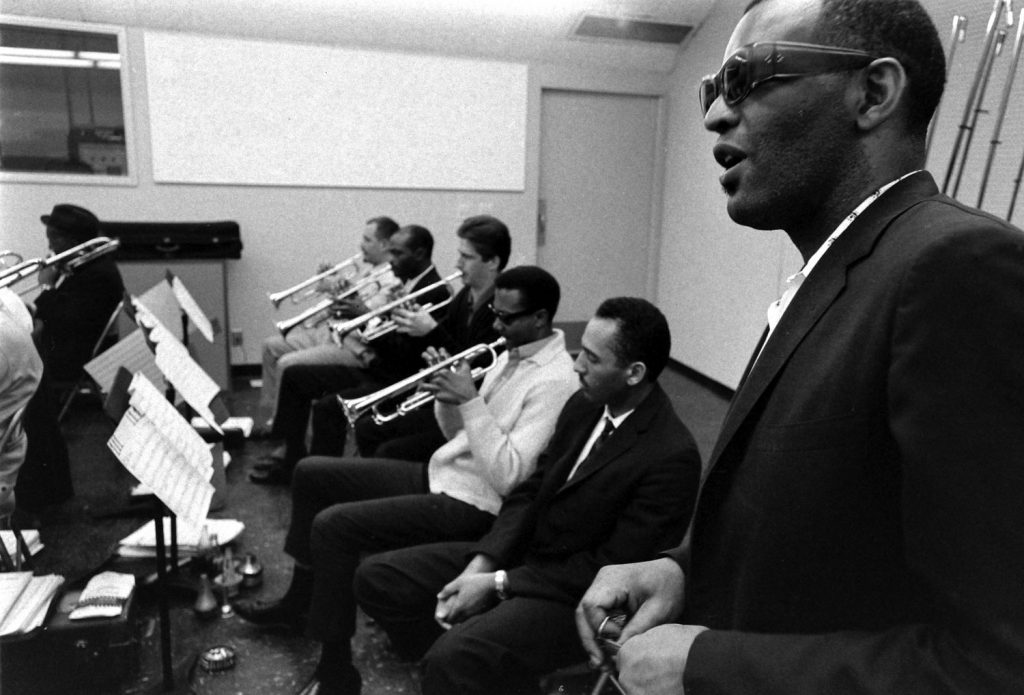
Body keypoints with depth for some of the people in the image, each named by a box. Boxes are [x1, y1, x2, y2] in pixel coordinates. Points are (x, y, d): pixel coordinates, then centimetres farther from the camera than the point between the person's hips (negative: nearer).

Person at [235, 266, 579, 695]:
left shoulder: (555, 381, -19)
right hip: (439, 473, 10)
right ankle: (300, 601, 28)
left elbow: (508, 476, -26)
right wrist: (448, 397, -6)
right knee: (311, 473, 10)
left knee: (333, 526, -21)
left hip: (471, 506, -9)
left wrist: (470, 400, -26)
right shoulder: (512, 354, 9)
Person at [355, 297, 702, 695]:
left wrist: (499, 584, -17)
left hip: (579, 595, -8)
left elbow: (610, 567, -19)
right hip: (524, 553, 8)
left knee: (455, 658, -32)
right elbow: (530, 492, 7)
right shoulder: (583, 405, 2)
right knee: (377, 577, 2)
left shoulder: (673, 457, -21)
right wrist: (482, 563, -7)